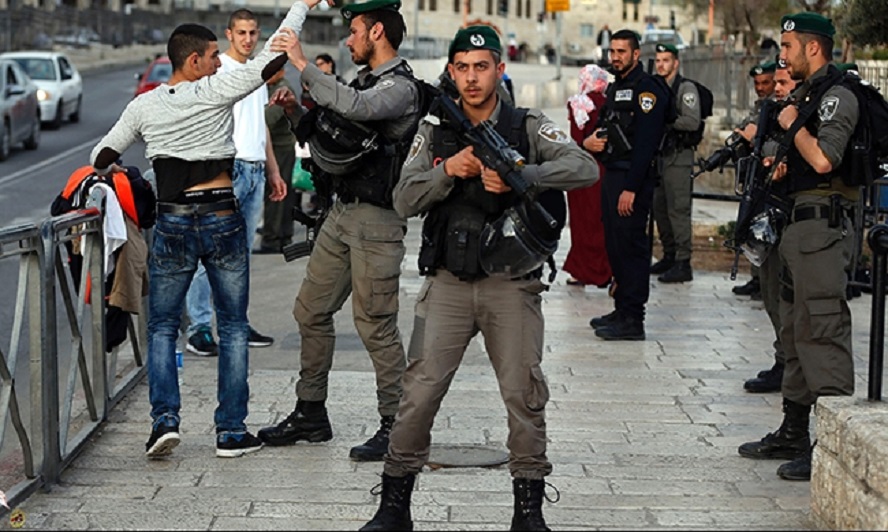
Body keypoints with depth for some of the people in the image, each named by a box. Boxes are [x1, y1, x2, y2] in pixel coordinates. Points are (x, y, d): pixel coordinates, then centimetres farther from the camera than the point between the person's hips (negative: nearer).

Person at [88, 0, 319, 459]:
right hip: (223, 218, -2)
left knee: (162, 328, 12)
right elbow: (270, 59, -4)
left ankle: (165, 418, -4)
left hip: (172, 223, 2)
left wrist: (108, 168, 34)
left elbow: (102, 158, 10)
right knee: (233, 326, 8)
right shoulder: (215, 91, -6)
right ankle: (232, 431, 6)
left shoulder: (144, 106, 3)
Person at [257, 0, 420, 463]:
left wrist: (302, 63, -25)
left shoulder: (400, 87, -12)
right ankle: (310, 414, 23)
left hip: (377, 221, -9)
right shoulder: (364, 81, 16)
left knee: (376, 324, -6)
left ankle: (395, 425, 4)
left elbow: (352, 107, -33)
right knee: (311, 311, 12)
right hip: (341, 214, 9)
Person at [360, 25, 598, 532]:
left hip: (512, 285, -1)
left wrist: (520, 176, -25)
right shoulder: (434, 132, 8)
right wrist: (448, 169, -17)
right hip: (449, 284, 1)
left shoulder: (530, 126, 1)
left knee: (525, 394, 0)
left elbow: (585, 168, -14)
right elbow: (405, 200, -1)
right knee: (420, 391, -4)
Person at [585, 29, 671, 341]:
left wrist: (631, 188, -23)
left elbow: (645, 142, -19)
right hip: (612, 175, 10)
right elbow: (604, 127, 26)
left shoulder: (647, 88, -11)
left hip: (632, 179, -10)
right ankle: (622, 310, 22)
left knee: (631, 247, -9)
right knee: (615, 245, 13)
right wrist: (589, 141, 1)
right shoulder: (615, 88, 18)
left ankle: (633, 320, -7)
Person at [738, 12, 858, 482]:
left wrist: (793, 125, -11)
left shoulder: (837, 97, -12)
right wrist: (788, 165, 10)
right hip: (801, 225, 11)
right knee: (795, 331, 15)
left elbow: (824, 160, -26)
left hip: (823, 226, -11)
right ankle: (793, 434, 24)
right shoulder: (808, 95, 19)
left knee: (823, 330, -11)